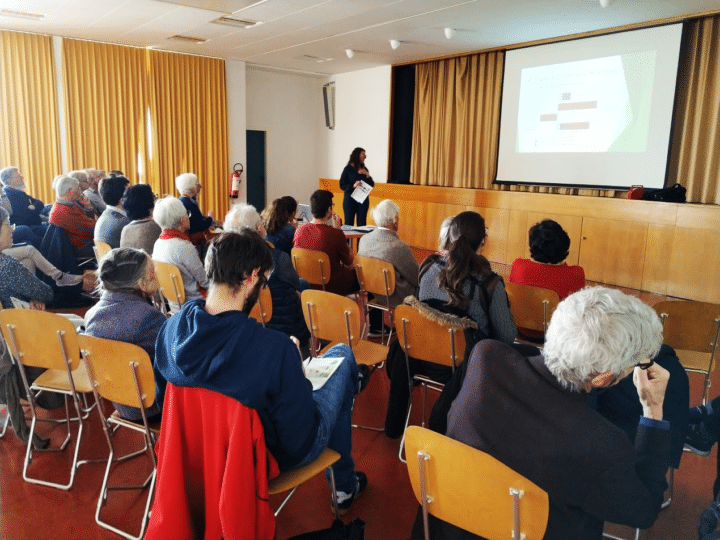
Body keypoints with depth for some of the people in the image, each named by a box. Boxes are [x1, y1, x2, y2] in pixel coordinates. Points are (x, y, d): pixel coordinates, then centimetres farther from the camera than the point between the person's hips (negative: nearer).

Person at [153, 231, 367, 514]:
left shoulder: (171, 328, -17)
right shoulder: (275, 348, -37)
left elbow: (163, 401, 0)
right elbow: (300, 442, -27)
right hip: (276, 457, -5)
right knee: (342, 355, 13)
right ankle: (345, 485, 28)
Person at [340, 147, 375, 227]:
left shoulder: (364, 169, 10)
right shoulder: (348, 169, -2)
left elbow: (372, 185, 9)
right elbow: (342, 185, -5)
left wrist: (367, 175, -6)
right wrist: (353, 185, -21)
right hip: (350, 199, -4)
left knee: (362, 224, 4)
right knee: (349, 223, -1)